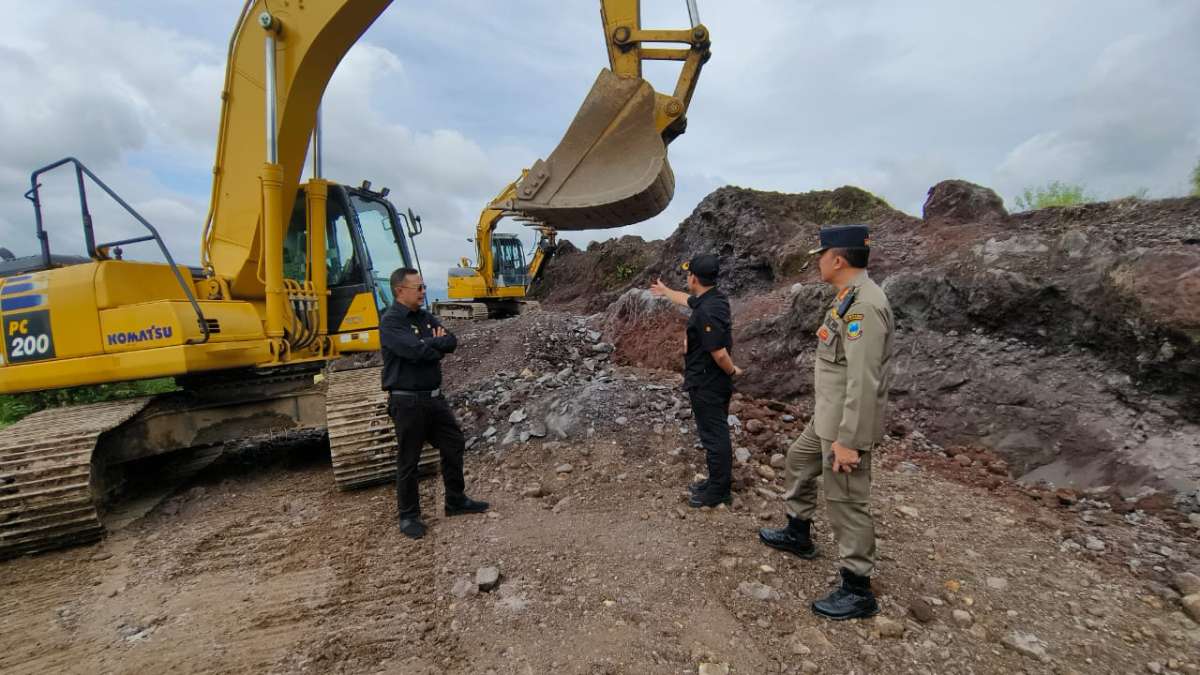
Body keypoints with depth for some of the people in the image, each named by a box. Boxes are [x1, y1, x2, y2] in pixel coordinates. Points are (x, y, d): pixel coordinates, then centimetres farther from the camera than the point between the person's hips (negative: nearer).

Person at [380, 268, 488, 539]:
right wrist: (437, 344, -8)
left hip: (435, 396, 8)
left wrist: (428, 344, -18)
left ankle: (456, 501, 31)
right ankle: (408, 515, 22)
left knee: (454, 445, 14)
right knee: (408, 460, 5)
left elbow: (451, 342, -1)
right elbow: (415, 350, -26)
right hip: (407, 401, -7)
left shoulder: (426, 317, 9)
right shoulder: (390, 321, -13)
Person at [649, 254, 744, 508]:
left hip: (707, 384, -10)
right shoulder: (712, 298, 4)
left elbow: (719, 353, -29)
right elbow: (687, 299, 27)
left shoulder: (707, 312, -27)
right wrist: (665, 291, 42)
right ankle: (717, 482, 33)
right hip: (712, 381, 10)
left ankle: (718, 492, 15)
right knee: (716, 434, 19)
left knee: (713, 436, 2)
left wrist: (732, 371, -9)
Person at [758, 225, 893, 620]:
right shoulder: (850, 297, 8)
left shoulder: (865, 305, -25)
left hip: (846, 424, -10)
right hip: (826, 416, 10)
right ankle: (798, 534, 44)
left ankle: (858, 591, 18)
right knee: (799, 462, 25)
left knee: (846, 501, 1)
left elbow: (864, 381, -28)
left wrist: (849, 440, -25)